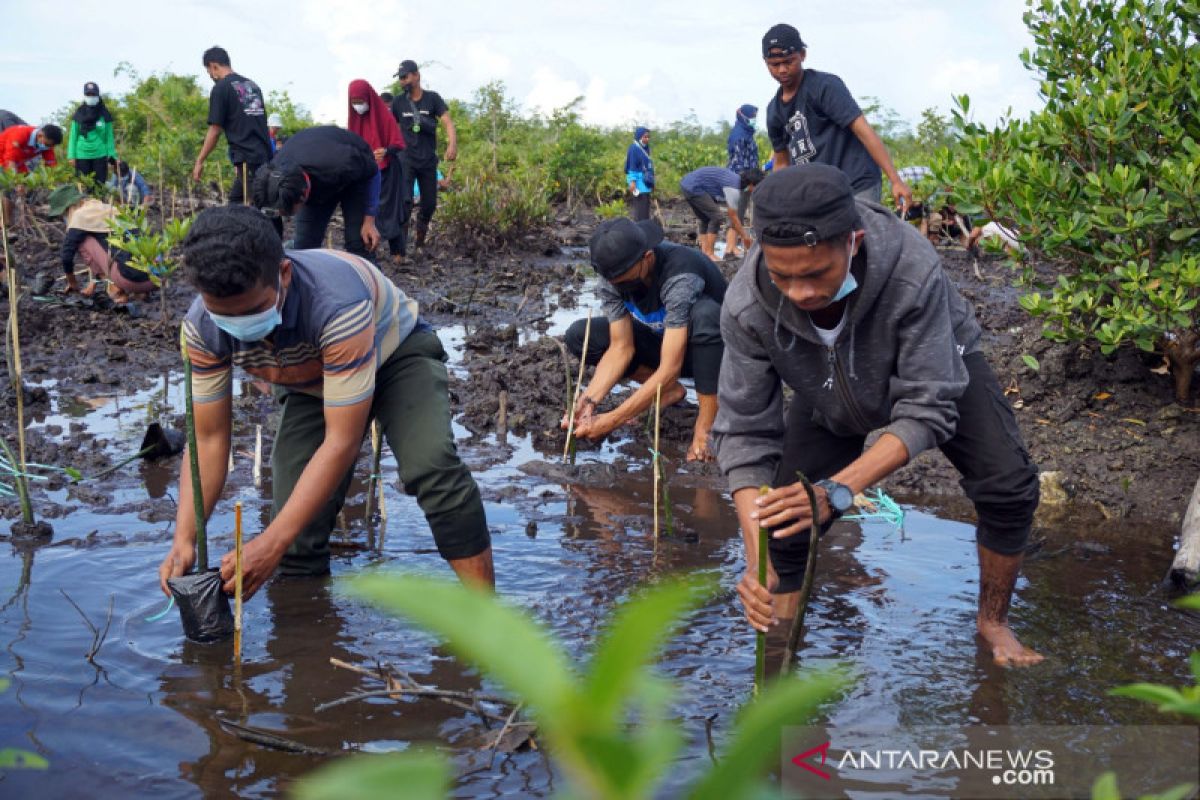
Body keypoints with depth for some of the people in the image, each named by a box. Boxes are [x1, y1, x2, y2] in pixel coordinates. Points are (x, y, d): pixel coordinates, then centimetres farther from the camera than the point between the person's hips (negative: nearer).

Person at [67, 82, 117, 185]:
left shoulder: (104, 114, 3)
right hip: (82, 155, 1)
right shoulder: (79, 113, 4)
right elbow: (73, 135, 7)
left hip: (100, 155, -1)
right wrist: (71, 155, 1)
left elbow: (109, 136, 5)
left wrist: (111, 155, -2)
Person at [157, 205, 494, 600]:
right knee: (297, 532, -8)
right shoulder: (202, 327, -26)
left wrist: (272, 543, -42)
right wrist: (184, 541, -30)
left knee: (431, 467, -32)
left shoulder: (337, 302, -43)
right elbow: (208, 438, -17)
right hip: (310, 385, 5)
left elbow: (342, 441, -39)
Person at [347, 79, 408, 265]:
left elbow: (398, 144, -15)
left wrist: (386, 151, -34)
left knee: (387, 209, -2)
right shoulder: (355, 118, 2)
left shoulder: (385, 116, -14)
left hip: (386, 171, -5)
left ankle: (398, 252, 7)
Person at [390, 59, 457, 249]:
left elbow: (447, 121, -12)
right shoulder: (398, 102, 2)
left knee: (430, 203, 8)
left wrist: (452, 144, -30)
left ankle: (420, 237, 33)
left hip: (428, 161, 1)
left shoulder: (432, 98, -2)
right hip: (406, 160, -1)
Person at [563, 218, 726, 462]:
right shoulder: (612, 273, -18)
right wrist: (589, 400, -30)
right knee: (579, 336, -10)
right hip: (663, 342, 6)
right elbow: (621, 347, -15)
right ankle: (670, 391, -1)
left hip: (713, 345, -6)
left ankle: (706, 424, -26)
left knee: (705, 313, -40)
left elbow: (670, 369, -38)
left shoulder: (680, 277, -37)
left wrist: (611, 421, -39)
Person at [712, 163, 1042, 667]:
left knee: (1008, 488, -15)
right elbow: (744, 432, -31)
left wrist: (837, 489, -54)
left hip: (933, 368, -1)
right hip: (830, 396, 1)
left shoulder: (913, 271, -44)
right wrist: (757, 564, -41)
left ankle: (992, 623, 12)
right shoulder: (746, 308, -37)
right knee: (786, 526, -6)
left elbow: (926, 409, -39)